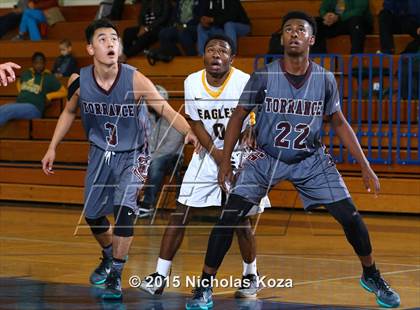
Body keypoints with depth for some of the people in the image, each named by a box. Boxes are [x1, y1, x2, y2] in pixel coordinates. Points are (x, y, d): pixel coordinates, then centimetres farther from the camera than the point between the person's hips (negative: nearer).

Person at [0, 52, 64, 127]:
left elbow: (64, 92, 7)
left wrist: (48, 96, -4)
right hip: (18, 104, 6)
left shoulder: (49, 78, 7)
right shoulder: (26, 73, 21)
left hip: (34, 108, -6)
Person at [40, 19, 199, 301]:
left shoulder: (135, 80, -24)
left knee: (124, 208, -22)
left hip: (133, 155, -4)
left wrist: (191, 133, -49)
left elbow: (167, 110, -32)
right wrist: (53, 148, 6)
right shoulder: (79, 81, -14)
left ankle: (115, 278, -9)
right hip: (100, 153, 4)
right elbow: (69, 112, 7)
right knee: (92, 214, 11)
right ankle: (109, 257, 44)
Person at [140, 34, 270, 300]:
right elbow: (196, 124, 0)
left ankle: (251, 275, 19)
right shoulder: (192, 82, -7)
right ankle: (160, 276, 2)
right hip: (208, 154, 4)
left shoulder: (245, 83, -19)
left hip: (241, 156, -3)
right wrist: (217, 155, -13)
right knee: (180, 213, -2)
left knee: (241, 219, -4)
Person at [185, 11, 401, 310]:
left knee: (351, 217, -3)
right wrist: (226, 161, -7)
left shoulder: (325, 79, -10)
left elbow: (339, 122, 2)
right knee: (229, 217, -14)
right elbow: (238, 117, -3)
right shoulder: (263, 77, -16)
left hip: (311, 160, 1)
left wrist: (365, 166, 0)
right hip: (266, 159, -1)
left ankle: (371, 275, 22)